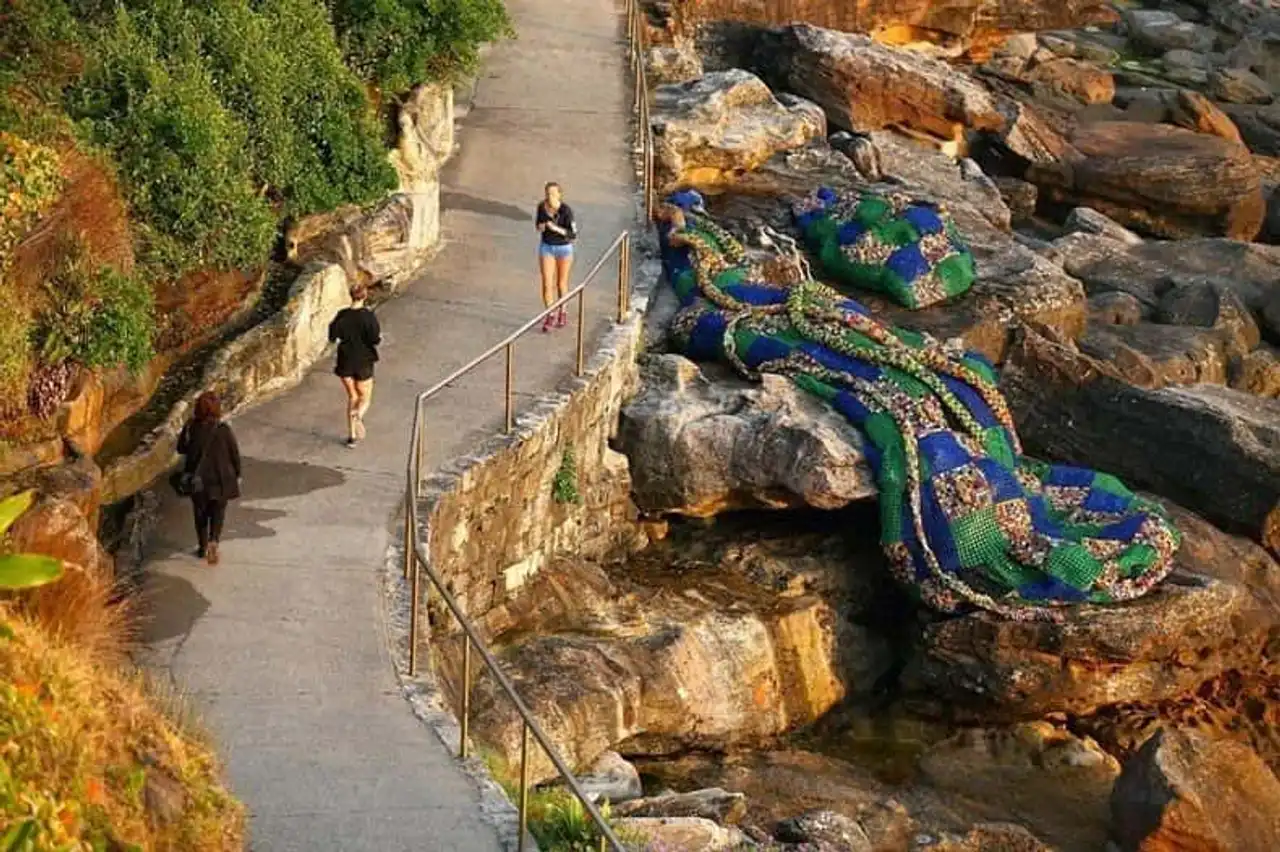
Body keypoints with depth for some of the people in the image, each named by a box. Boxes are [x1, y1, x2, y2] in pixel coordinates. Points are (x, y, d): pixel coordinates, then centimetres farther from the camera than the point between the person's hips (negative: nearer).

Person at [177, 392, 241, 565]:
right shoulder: (224, 430, -16)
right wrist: (237, 475, 8)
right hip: (221, 479, -2)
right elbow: (234, 454, -6)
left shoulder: (191, 428, -13)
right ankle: (213, 540, -13)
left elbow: (181, 449, 2)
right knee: (218, 512, 10)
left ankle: (203, 547, 28)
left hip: (197, 479, 2)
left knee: (200, 512, 18)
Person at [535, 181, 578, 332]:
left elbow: (573, 235, -21)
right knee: (547, 284, -7)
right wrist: (540, 227, -16)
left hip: (564, 248, -2)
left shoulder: (566, 210, -22)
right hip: (547, 247, 2)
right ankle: (550, 317, 3)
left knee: (561, 283, 14)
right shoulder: (542, 206, -9)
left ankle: (562, 312, 37)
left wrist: (556, 229, -34)